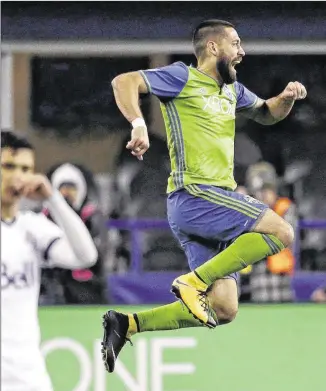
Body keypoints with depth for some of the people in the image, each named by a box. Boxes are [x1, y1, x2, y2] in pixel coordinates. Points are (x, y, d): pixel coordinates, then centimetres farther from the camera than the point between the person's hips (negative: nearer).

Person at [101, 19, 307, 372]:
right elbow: (124, 82, -12)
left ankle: (127, 324, 4)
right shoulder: (183, 78, -2)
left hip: (216, 200, 8)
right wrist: (139, 125, -29)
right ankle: (194, 281, -17)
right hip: (194, 195, -8)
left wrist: (287, 97, 13)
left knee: (223, 310, 1)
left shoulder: (232, 90, 21)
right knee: (281, 232, -21)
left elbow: (266, 114, 36)